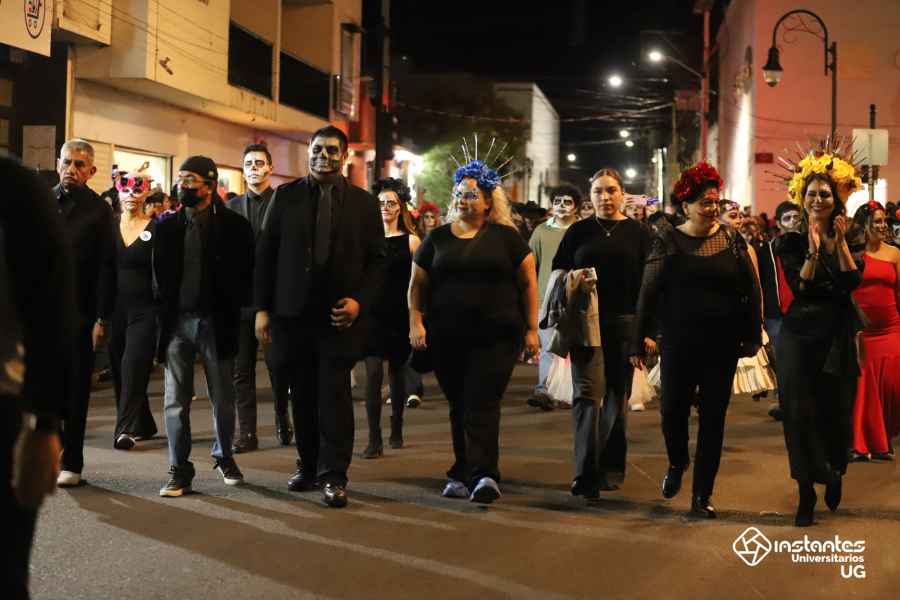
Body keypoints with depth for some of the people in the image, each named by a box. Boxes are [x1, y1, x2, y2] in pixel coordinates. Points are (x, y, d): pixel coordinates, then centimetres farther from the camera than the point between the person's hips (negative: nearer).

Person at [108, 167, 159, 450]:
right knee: (119, 369, 8)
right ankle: (143, 426, 21)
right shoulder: (108, 225, 8)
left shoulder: (156, 228, -1)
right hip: (114, 307, 4)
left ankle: (125, 429, -11)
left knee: (133, 366, -12)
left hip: (144, 309, -4)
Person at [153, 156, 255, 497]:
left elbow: (244, 274, 1)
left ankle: (224, 457, 29)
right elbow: (159, 274, 11)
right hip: (177, 321, 2)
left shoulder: (234, 226, -1)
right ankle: (179, 471, 6)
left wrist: (233, 310, -6)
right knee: (176, 401, 1)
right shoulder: (168, 226, 7)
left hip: (216, 322, -2)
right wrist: (164, 312, 2)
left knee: (222, 398, 9)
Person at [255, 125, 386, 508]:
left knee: (335, 393, -4)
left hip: (340, 313, -1)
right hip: (293, 312, 2)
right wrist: (262, 308, 0)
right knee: (302, 393, 10)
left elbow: (376, 260, 5)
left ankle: (333, 476, 1)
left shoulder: (364, 203, 4)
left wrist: (360, 301, -10)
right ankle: (307, 465, 22)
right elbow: (265, 254, 5)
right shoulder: (286, 197, 5)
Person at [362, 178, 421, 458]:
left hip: (400, 316, 0)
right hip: (372, 313, 0)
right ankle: (374, 439, -9)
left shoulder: (411, 241, 1)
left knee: (397, 372, 12)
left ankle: (396, 431, 28)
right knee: (373, 373, -9)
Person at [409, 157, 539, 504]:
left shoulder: (506, 237, 2)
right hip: (447, 338, 3)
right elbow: (417, 285, 11)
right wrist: (416, 323, -2)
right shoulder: (438, 238, 10)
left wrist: (531, 329, -2)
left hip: (496, 337, -3)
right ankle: (464, 474, 18)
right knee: (459, 407, 10)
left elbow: (528, 283, 3)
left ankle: (483, 475, -11)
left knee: (482, 404, -11)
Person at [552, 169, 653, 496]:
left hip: (625, 323, 1)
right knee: (587, 393, -10)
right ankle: (586, 473, -14)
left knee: (617, 396, 8)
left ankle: (611, 469, 20)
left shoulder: (638, 233, 6)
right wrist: (575, 282, -13)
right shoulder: (578, 232, 8)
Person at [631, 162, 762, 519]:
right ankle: (677, 463, 34)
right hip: (679, 342, -1)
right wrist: (639, 341, -5)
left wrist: (752, 336, 2)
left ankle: (702, 496, 15)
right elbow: (648, 293, -2)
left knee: (713, 418, 5)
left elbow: (751, 289, 6)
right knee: (672, 410, 1)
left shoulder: (732, 240, 3)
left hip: (722, 345, 1)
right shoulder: (668, 242, -2)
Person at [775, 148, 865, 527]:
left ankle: (834, 474, 35)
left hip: (839, 336, 1)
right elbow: (799, 288, -11)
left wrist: (840, 242, -15)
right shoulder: (792, 243, 0)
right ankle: (806, 492, 4)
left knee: (836, 409, 8)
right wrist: (813, 251, -21)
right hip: (800, 335, -1)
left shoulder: (850, 240, 4)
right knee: (800, 411, -4)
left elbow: (853, 282, -11)